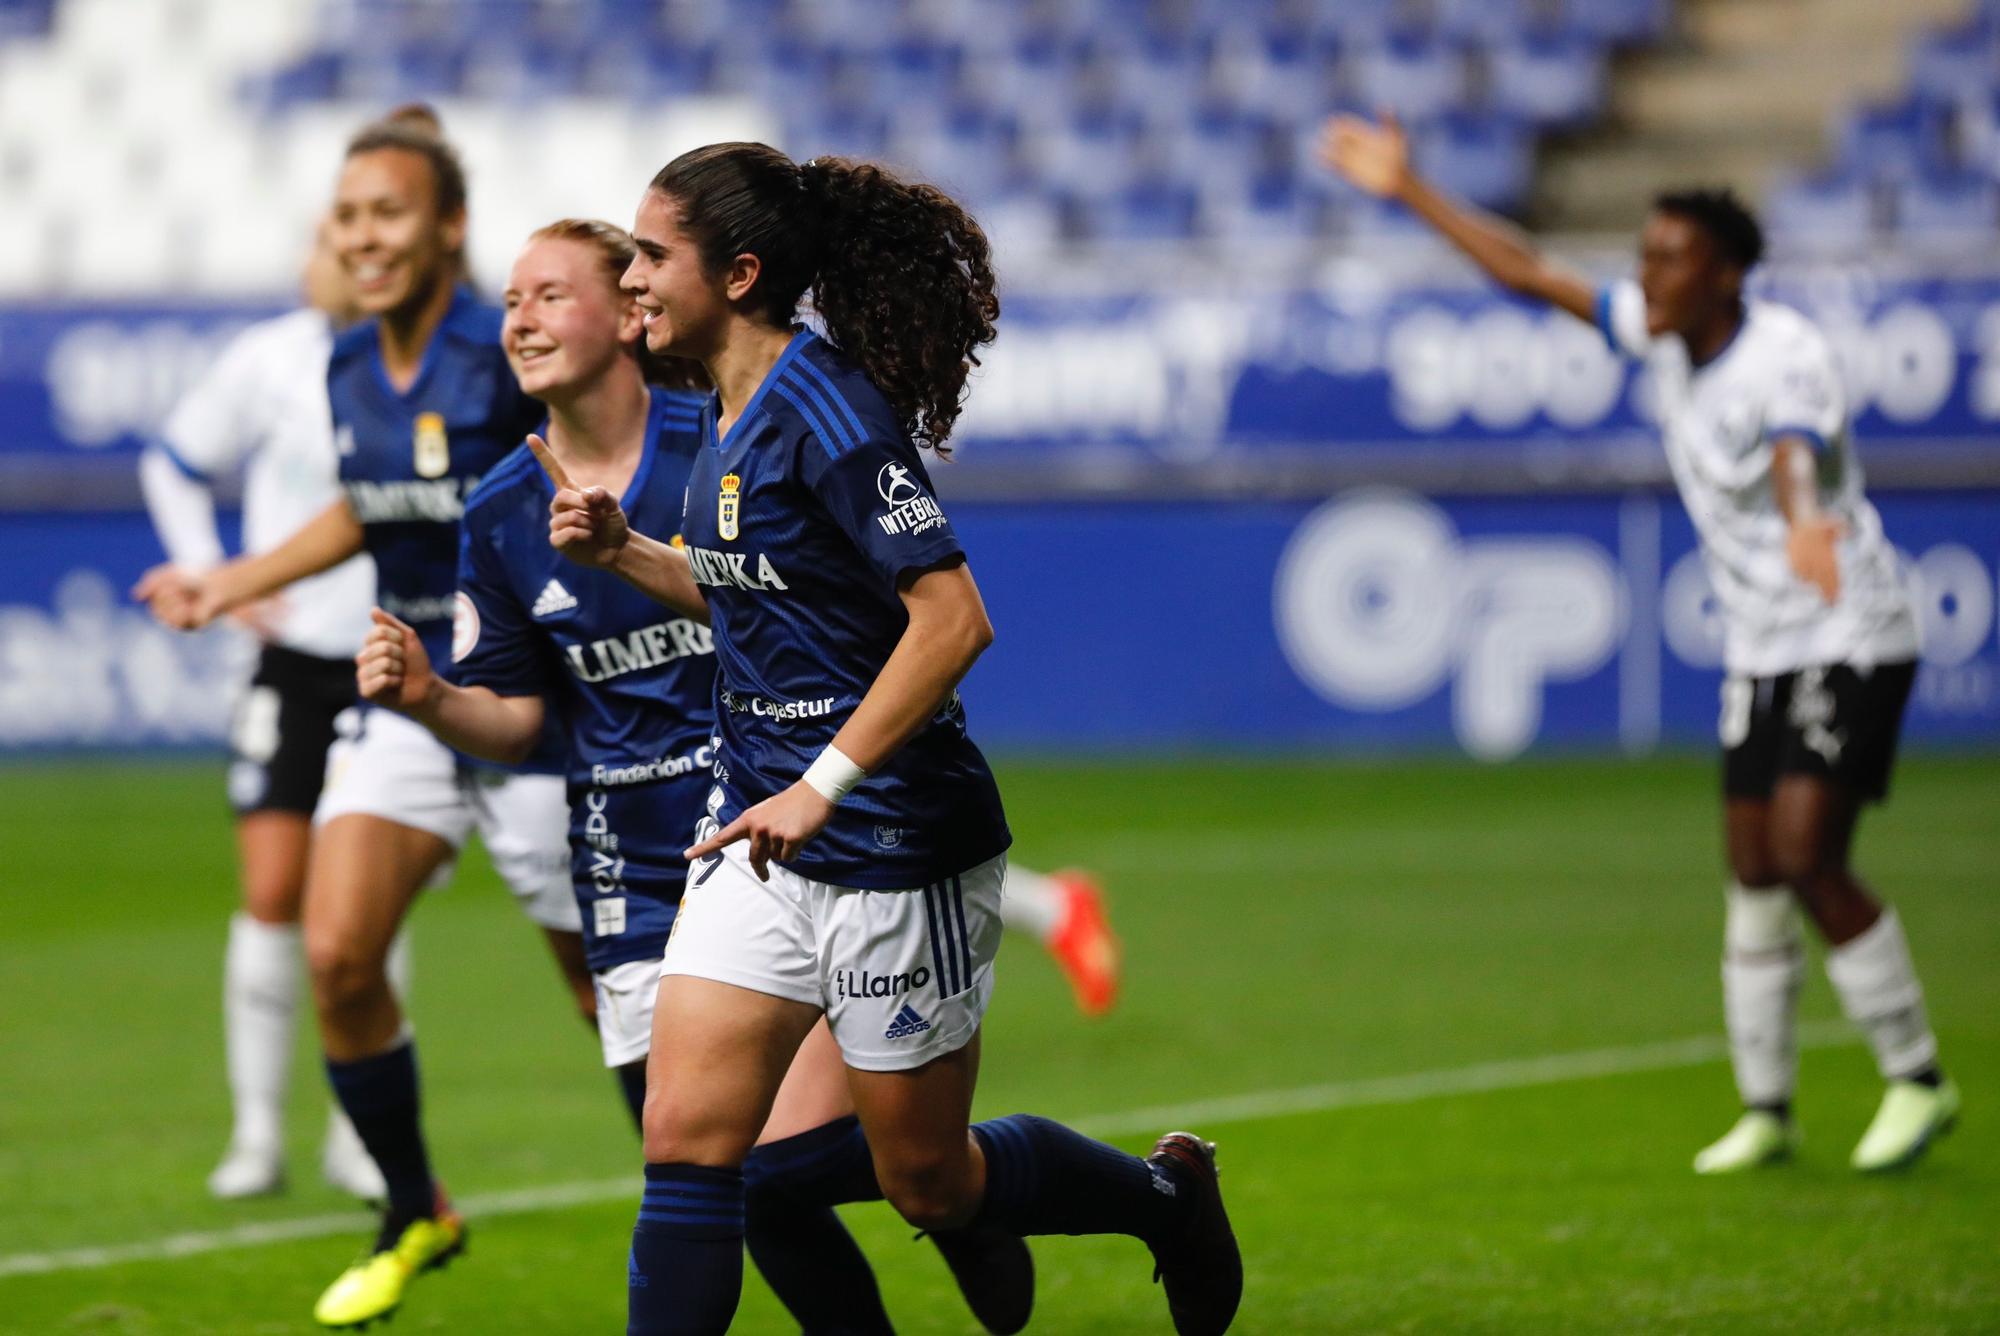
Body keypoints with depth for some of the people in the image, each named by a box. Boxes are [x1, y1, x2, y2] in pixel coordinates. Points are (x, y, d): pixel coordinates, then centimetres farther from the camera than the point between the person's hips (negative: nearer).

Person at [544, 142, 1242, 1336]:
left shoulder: (824, 410, -20)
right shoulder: (731, 411, 7)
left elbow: (953, 619, -27)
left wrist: (823, 785, -29)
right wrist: (622, 551, 7)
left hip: (896, 844, -8)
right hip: (763, 831, 8)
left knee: (930, 1181, 7)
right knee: (687, 1140, -4)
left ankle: (1168, 1198, 33)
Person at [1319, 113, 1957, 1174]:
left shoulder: (1785, 356, -22)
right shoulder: (1663, 333, 1)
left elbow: (1795, 460, -44)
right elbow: (1534, 276, 12)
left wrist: (1806, 526, -67)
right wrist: (1410, 192, 12)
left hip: (1851, 644, -8)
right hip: (1760, 652, 8)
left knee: (1806, 859, -17)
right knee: (1753, 878, 6)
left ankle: (1917, 1078, -3)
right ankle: (1764, 1110, 15)